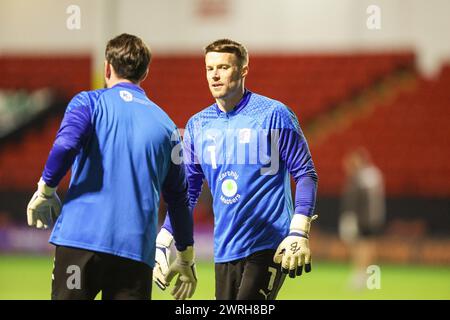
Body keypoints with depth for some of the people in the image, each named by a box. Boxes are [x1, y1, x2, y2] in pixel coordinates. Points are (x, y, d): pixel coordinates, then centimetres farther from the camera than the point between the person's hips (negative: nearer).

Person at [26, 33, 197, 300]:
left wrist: (45, 190, 0)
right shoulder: (166, 125, 18)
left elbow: (65, 145, -15)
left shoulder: (90, 101, 6)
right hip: (138, 248, 3)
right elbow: (179, 197, 22)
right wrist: (186, 258, 30)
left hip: (79, 238, -3)